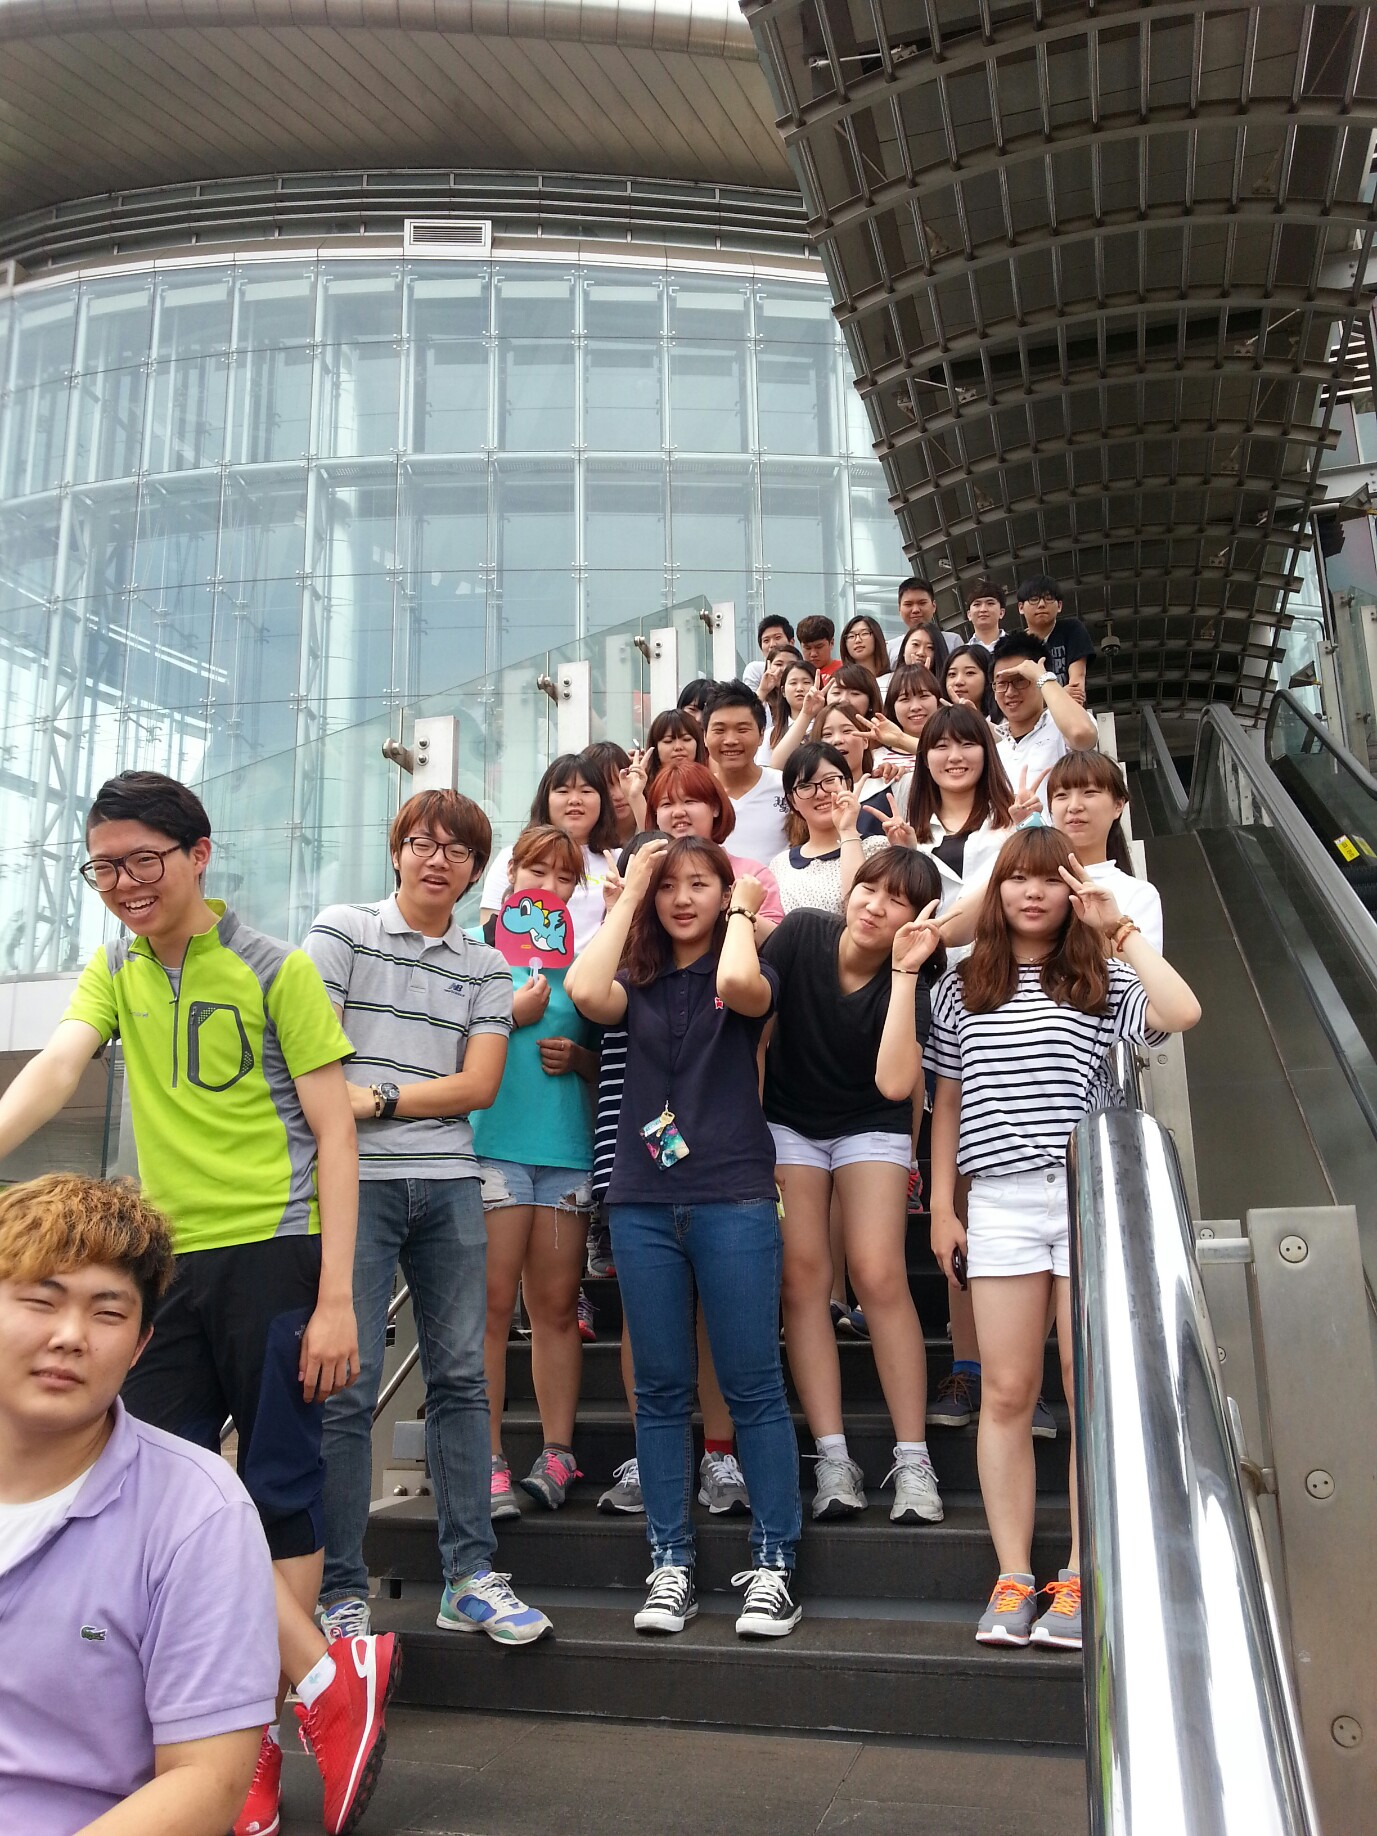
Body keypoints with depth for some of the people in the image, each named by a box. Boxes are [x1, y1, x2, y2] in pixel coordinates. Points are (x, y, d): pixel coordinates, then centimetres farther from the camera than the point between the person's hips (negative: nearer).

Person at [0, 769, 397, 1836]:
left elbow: (334, 1134, -6)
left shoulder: (276, 972, -5)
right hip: (168, 1259, 6)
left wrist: (335, 1298, -12)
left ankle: (258, 1738, 19)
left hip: (273, 1251, -5)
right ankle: (326, 1682, 13)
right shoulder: (115, 972, 10)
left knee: (279, 1490, 2)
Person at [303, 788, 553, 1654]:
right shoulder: (343, 930, 6)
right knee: (349, 1384, -3)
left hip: (450, 1182, 4)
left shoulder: (485, 966, 13)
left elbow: (478, 1086, 3)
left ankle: (470, 1576, 15)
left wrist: (378, 1100, -7)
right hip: (355, 1179, -3)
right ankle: (341, 1591, 9)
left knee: (462, 1376, 6)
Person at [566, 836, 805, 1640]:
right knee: (662, 1388, 7)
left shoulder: (747, 976, 5)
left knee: (753, 1384, 0)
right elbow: (585, 991, -12)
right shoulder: (637, 983, 12)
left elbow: (738, 984, -22)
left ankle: (774, 1564, 11)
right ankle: (672, 1566, 17)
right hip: (644, 1203, 3)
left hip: (733, 1200, -3)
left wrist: (742, 914, -3)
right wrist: (629, 895, -2)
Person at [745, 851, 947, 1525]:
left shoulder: (911, 981, -19)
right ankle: (833, 1458, -2)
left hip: (871, 1127, -1)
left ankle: (913, 1461, -6)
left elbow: (895, 1082, -34)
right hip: (788, 1122, 1)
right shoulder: (802, 933, -16)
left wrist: (904, 971, -34)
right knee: (802, 1273, -8)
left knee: (879, 1274, -15)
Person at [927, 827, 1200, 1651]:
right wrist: (943, 1207, 8)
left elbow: (1183, 1012, -14)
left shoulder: (1102, 979, 6)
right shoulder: (961, 987, 11)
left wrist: (1119, 927, -8)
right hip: (1000, 1202, 1)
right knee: (1007, 1394, 3)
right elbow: (948, 1103, 12)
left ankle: (1081, 1579, 14)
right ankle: (1014, 1578, 12)